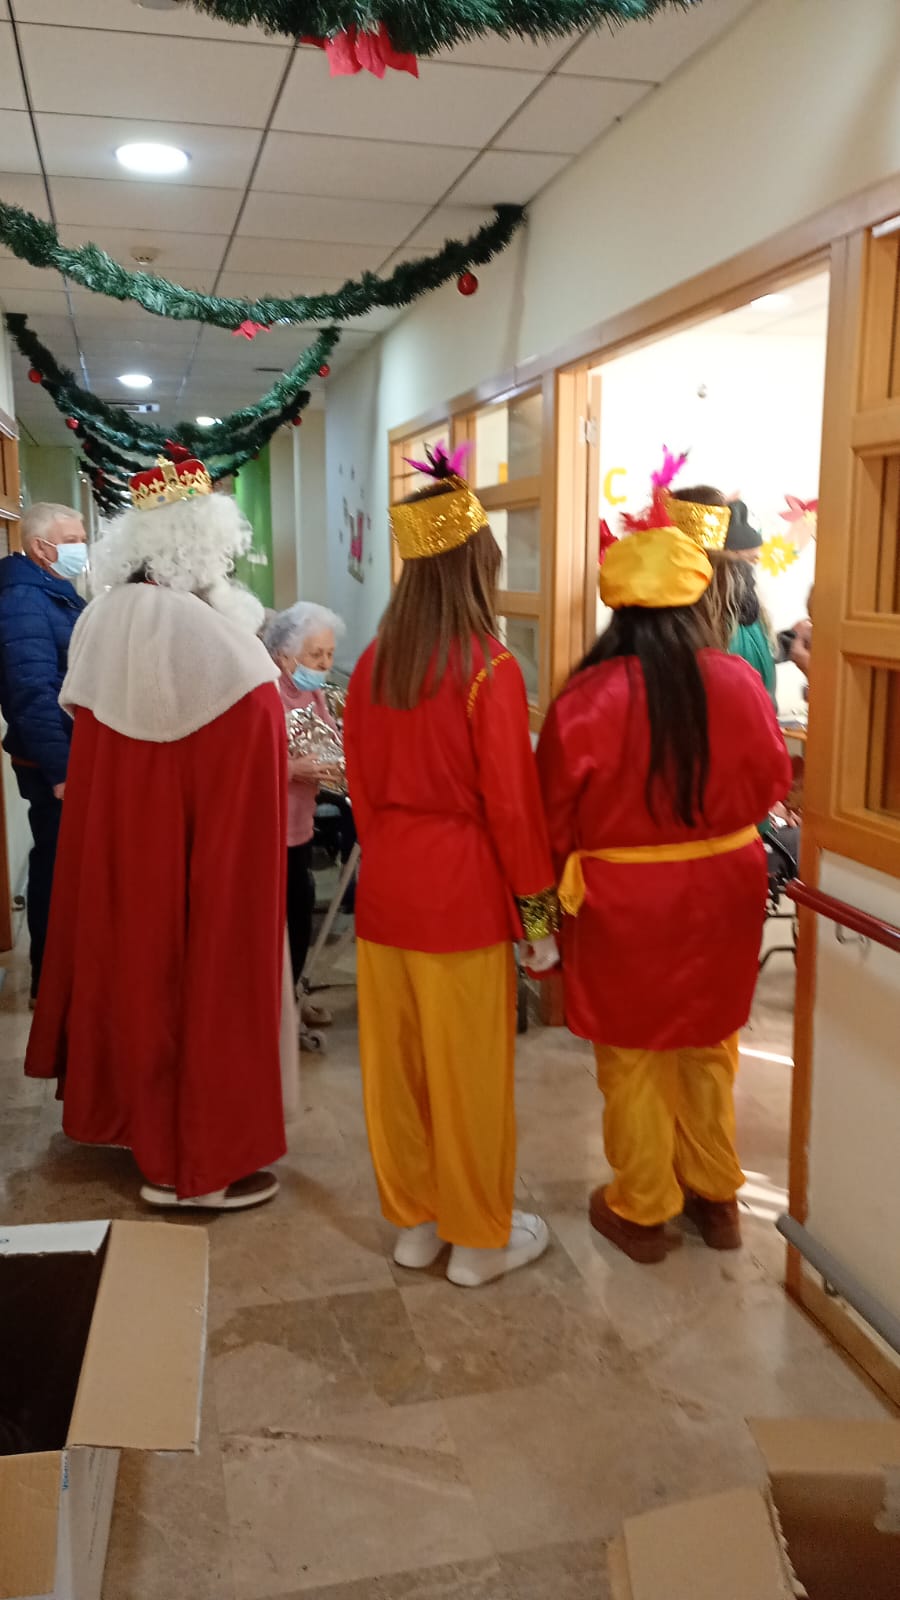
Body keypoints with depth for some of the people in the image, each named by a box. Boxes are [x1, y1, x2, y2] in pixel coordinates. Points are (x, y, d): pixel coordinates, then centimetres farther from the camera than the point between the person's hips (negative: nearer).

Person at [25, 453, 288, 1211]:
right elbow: (249, 814, -19)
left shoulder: (100, 628, -1)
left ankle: (137, 1113, 41)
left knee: (135, 965, 22)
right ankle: (200, 1159, 20)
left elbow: (89, 771, 8)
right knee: (205, 980, 7)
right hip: (205, 871, -7)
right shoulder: (223, 651, -22)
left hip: (117, 860, 7)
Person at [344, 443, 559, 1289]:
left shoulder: (374, 664, 2)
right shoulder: (488, 669, -15)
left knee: (395, 1062, 15)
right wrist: (539, 915, -4)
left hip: (385, 886, 6)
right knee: (469, 1073, 8)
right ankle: (478, 1238, 24)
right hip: (463, 894, -6)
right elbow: (512, 803, -13)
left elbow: (361, 786, 8)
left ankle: (412, 1220, 33)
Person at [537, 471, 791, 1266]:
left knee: (634, 1058, 14)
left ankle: (642, 1210, 29)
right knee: (709, 1049, 21)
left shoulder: (589, 696, -19)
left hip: (622, 901, -3)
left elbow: (556, 814, -9)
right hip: (722, 891, 3)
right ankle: (716, 1195, 36)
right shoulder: (739, 682, -12)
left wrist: (559, 882, 9)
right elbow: (771, 783, 3)